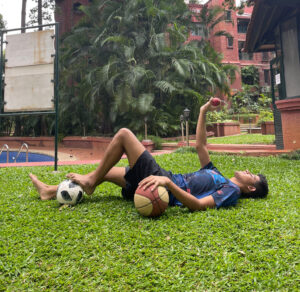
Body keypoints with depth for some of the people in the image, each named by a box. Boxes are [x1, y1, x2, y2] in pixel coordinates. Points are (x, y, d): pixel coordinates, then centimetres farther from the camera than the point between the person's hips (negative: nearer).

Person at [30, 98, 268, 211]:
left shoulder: (230, 191, -8)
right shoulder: (217, 176, 19)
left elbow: (198, 204, -27)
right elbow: (200, 146, 21)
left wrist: (167, 182, -39)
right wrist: (203, 113, 21)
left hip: (157, 177, -9)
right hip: (158, 180, 9)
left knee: (124, 133, -8)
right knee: (106, 172, 15)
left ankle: (91, 181, 3)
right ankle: (50, 192, 25)